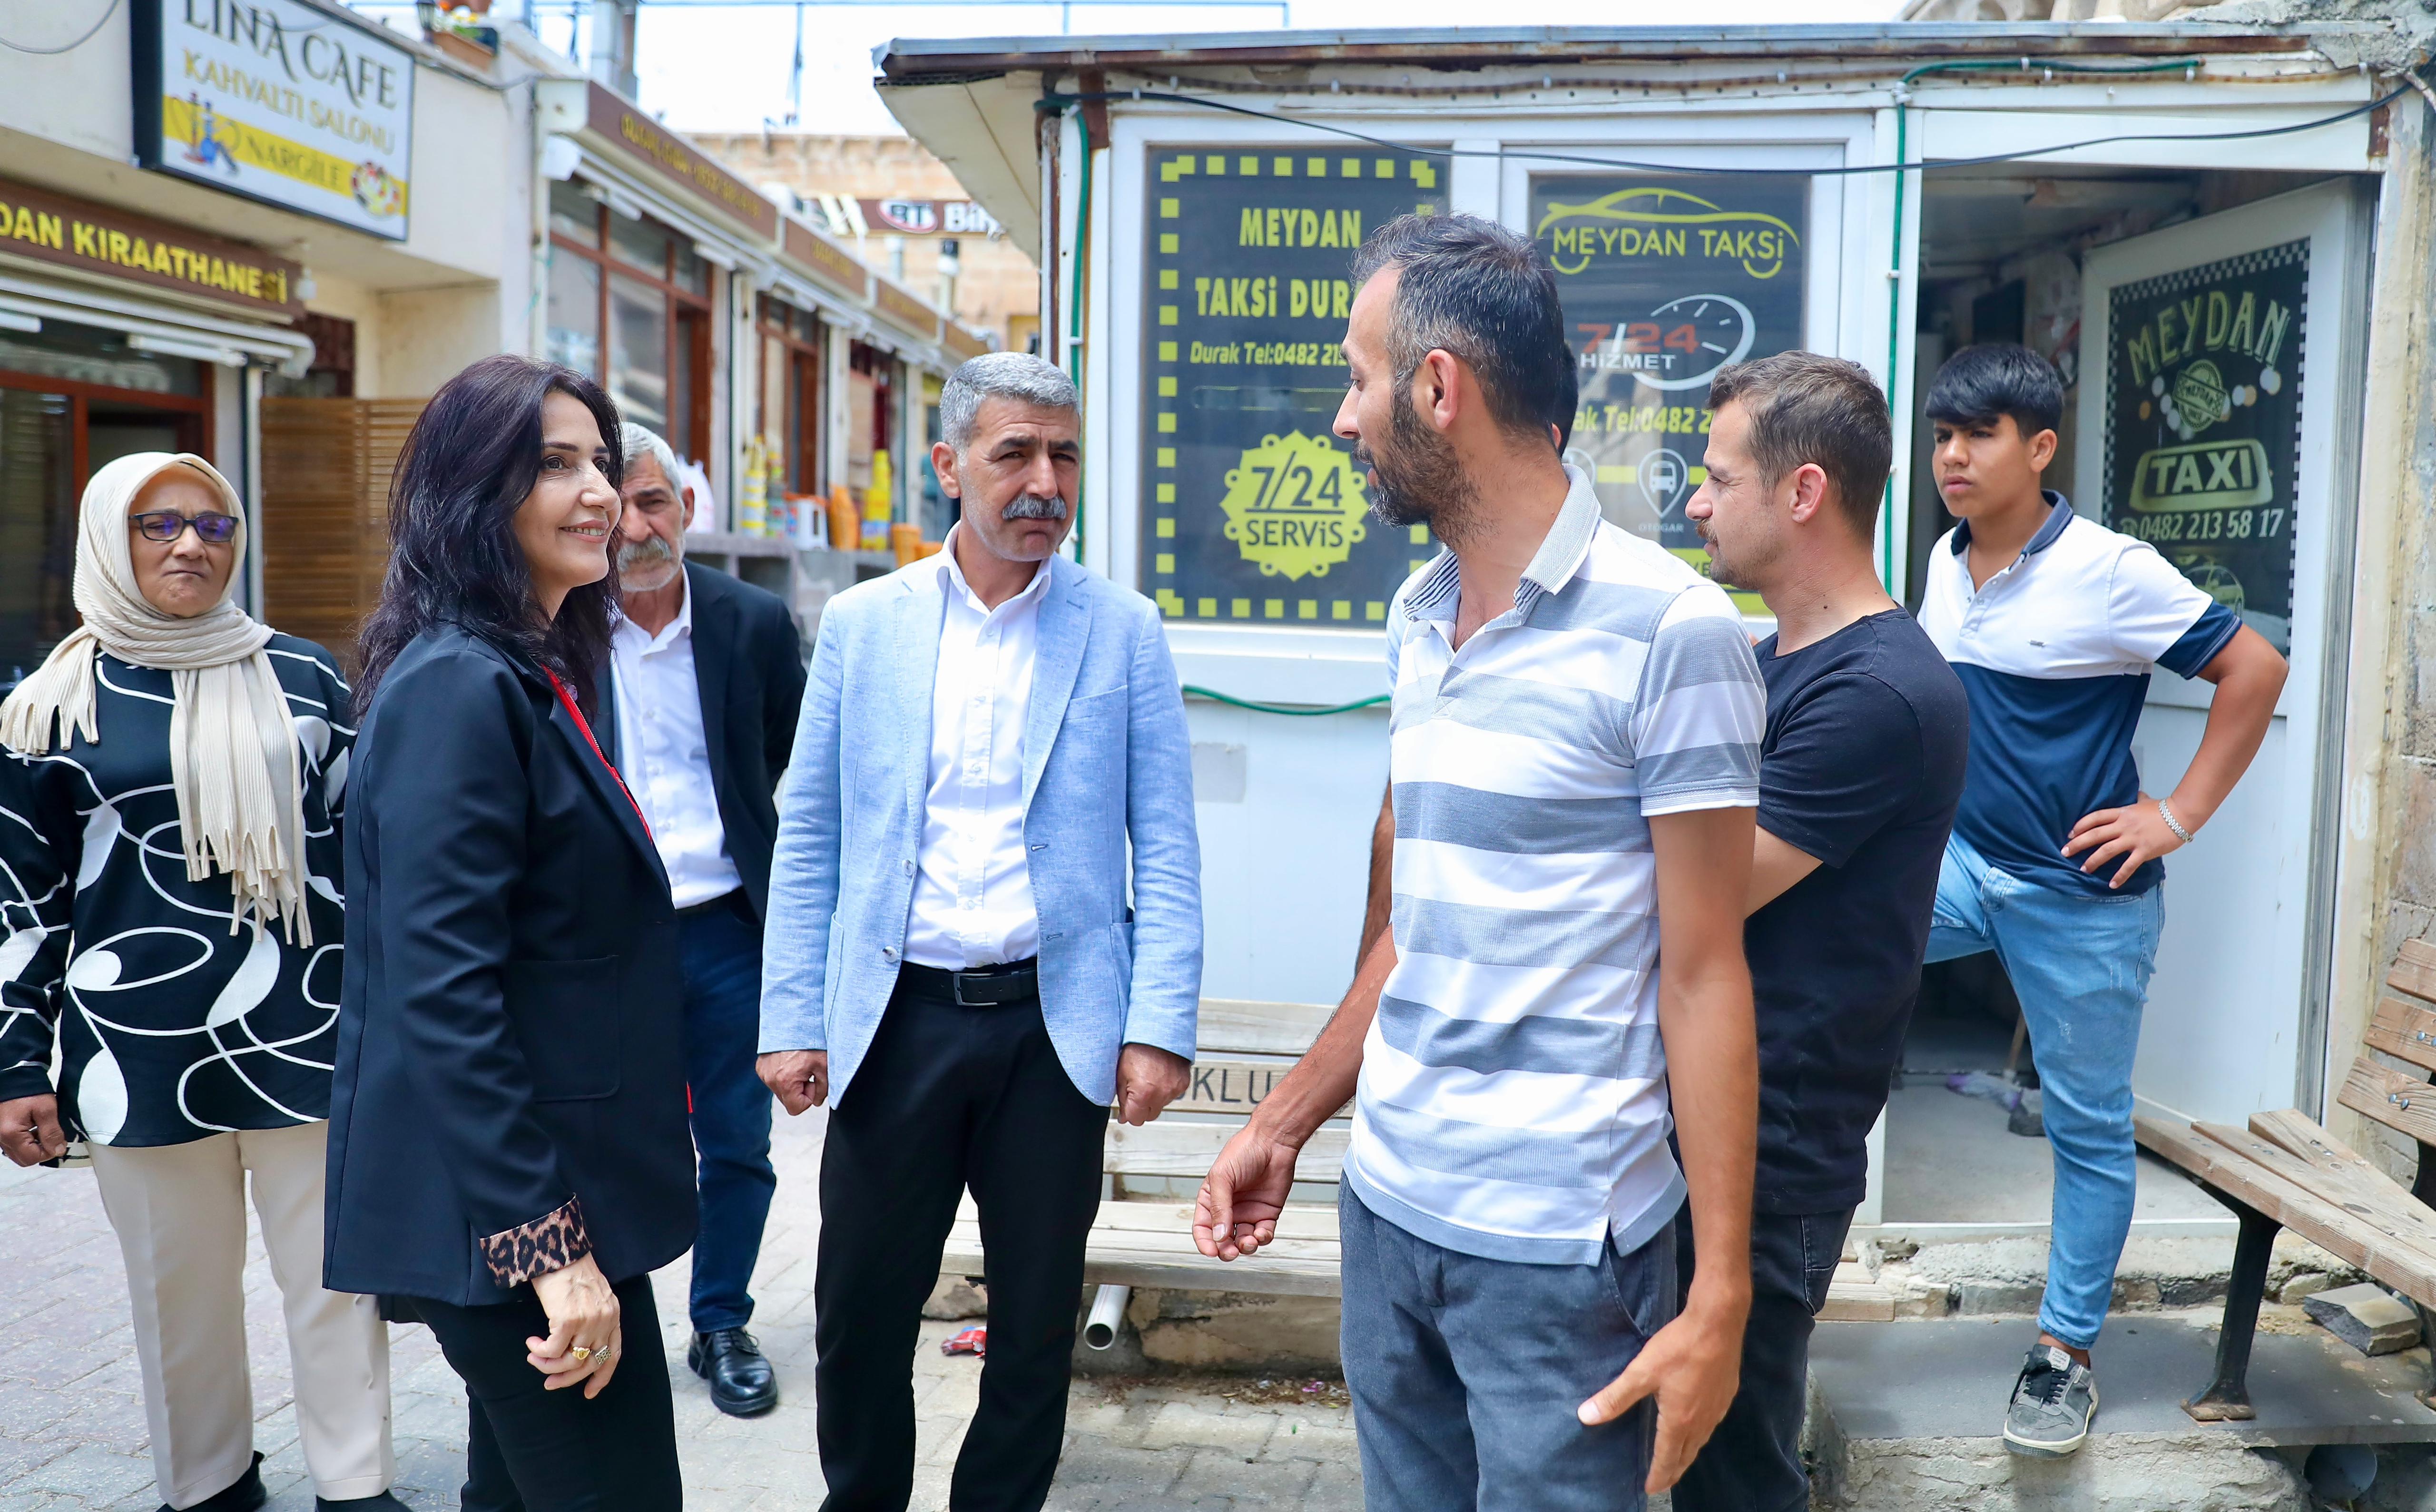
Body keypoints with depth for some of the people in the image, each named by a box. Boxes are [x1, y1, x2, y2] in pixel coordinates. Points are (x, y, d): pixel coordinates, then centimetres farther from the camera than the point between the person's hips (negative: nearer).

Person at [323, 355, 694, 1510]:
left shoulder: (537, 676, 12)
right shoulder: (457, 687, -18)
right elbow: (442, 998, -24)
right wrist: (549, 1242, -24)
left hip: (551, 1183, 10)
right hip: (504, 1202, -10)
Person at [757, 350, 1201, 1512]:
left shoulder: (1123, 630, -1)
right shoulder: (863, 622, 2)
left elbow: (1166, 846, -2)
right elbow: (808, 835, 4)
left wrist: (1161, 1024, -9)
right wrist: (791, 1020, -1)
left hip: (1059, 1023, -1)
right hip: (896, 1017, 1)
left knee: (1037, 1318, 12)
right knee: (860, 1310, 11)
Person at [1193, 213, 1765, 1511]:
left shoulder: (1667, 627, -14)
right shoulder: (1417, 618, 7)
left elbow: (1703, 977, -12)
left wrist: (1719, 1297, -13)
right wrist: (1284, 1125, 14)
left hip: (1561, 1251, -6)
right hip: (1385, 1209, 6)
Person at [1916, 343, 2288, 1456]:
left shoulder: (2109, 571, -15)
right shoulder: (1946, 562, 4)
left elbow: (2254, 669, -11)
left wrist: (2181, 815, -12)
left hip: (2081, 895, -5)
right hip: (1961, 862, 5)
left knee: (2088, 1126, 7)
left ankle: (2066, 1349, 23)